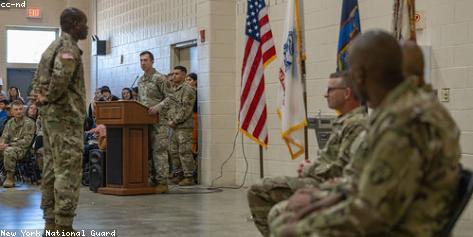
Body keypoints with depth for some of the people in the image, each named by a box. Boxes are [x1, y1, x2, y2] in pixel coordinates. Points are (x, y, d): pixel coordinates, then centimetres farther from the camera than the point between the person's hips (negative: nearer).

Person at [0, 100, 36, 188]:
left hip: (22, 149, -6)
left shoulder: (29, 123, -4)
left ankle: (10, 178, -26)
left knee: (9, 151, -36)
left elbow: (27, 141, -12)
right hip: (10, 147, 6)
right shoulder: (10, 122, 17)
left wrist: (9, 145, -18)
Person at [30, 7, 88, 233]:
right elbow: (61, 76, -29)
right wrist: (50, 98, -15)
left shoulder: (53, 46, 19)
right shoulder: (69, 47, -13)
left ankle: (51, 220, 17)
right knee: (68, 170, -9)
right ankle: (63, 225, -9)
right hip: (66, 115, -10)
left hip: (49, 114, 10)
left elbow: (38, 77, 24)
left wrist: (39, 96, 11)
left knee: (52, 167, 12)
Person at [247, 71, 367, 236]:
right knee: (258, 191, 8)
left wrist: (310, 169, -8)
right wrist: (312, 167, 7)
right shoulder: (344, 121, 17)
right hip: (318, 180, 10)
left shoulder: (357, 124, -16)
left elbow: (341, 170, -22)